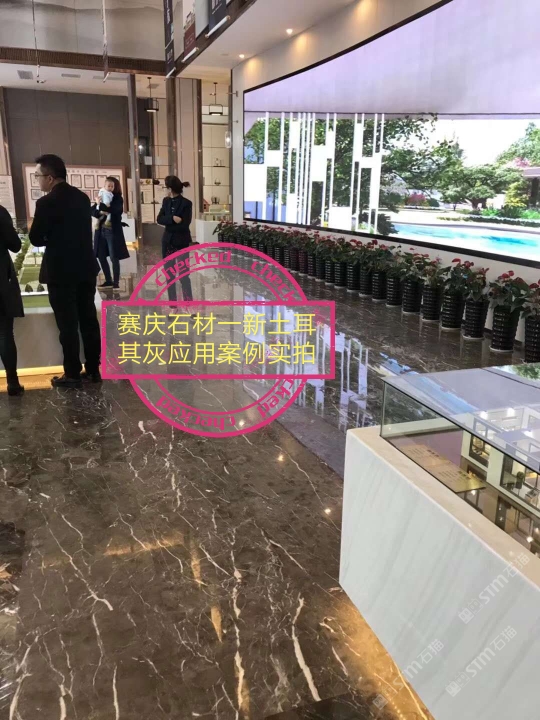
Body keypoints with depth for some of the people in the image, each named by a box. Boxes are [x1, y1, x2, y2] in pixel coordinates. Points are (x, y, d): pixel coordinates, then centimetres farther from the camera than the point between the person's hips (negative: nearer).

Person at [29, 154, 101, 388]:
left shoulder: (47, 202, -16)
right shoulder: (82, 197, 7)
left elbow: (35, 239, -10)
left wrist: (49, 238, 9)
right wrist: (56, 238, 9)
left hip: (61, 272, -7)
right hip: (86, 267, 7)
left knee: (67, 325, 2)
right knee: (89, 320, 11)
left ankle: (72, 375, 11)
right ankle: (93, 369, 19)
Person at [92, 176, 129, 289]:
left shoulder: (118, 199, -3)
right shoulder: (101, 197, 9)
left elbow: (115, 210, -21)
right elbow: (92, 211, 2)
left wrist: (101, 205, -18)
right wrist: (101, 212, -16)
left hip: (113, 231, -5)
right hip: (101, 231, 5)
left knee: (114, 257, -3)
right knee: (101, 256, 8)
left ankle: (116, 281, 4)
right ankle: (108, 280, 19)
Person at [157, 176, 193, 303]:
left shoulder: (186, 203, -10)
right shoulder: (166, 201, 7)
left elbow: (184, 225, -17)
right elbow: (159, 219, -3)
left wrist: (168, 223, -9)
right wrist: (172, 218, -19)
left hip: (181, 242, -6)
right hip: (167, 241, 6)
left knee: (183, 274, -3)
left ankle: (189, 304, 7)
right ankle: (172, 303, 17)